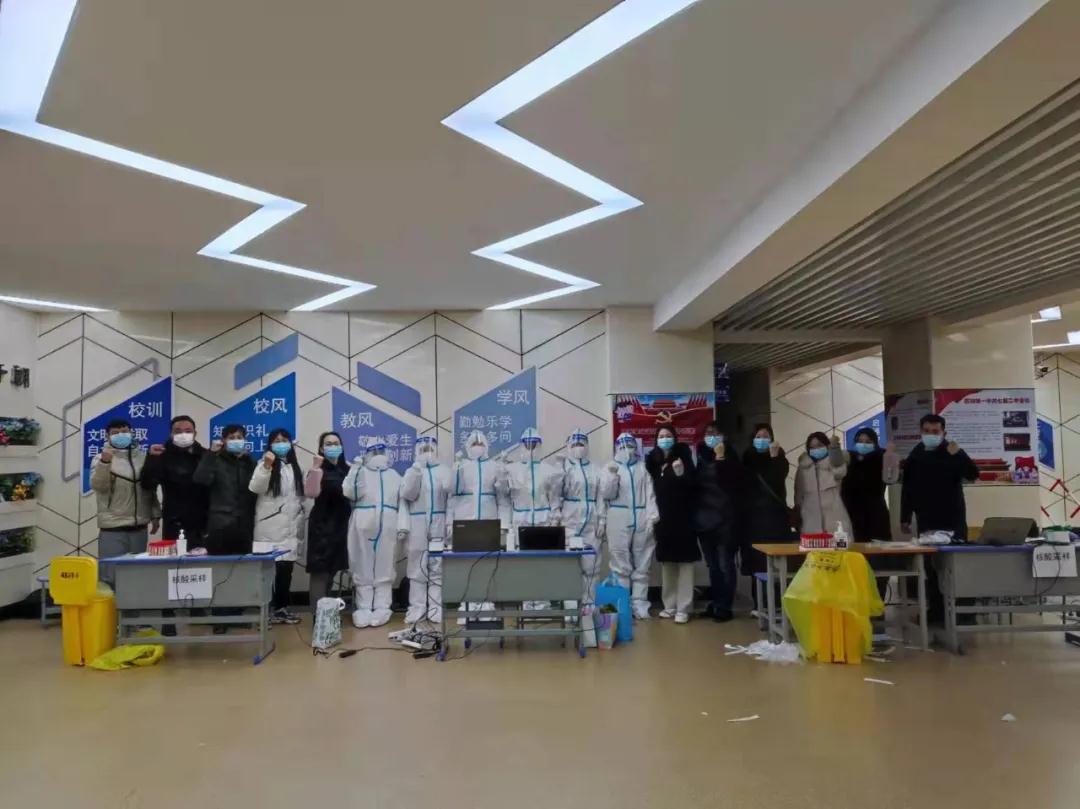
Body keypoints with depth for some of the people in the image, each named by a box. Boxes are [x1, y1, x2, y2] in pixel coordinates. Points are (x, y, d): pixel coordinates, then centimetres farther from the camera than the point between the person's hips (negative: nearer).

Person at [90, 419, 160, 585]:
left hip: (139, 527, 4)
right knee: (111, 575, -5)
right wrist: (104, 462, -32)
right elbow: (97, 485, -17)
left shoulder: (142, 457, 10)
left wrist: (155, 514, 15)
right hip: (112, 528, -4)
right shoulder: (102, 458, -1)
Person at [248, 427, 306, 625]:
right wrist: (266, 466, -32)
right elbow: (255, 487, -19)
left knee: (286, 568, 8)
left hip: (290, 527, 5)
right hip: (270, 527, -5)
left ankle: (282, 607, 17)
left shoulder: (295, 467, 15)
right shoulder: (265, 464, -2)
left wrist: (300, 523, 13)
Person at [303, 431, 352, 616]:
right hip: (322, 526, -6)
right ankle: (318, 615, -7)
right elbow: (311, 493, -23)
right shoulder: (318, 470, -6)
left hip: (341, 526, 6)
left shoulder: (347, 470, 9)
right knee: (320, 571, -8)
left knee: (332, 570, 15)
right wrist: (315, 468, -30)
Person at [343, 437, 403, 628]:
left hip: (388, 526, 1)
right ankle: (363, 610, 6)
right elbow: (349, 493, -5)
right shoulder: (360, 472, 10)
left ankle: (381, 610, 6)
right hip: (363, 525, -1)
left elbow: (402, 501, 10)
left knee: (384, 568, 1)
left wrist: (402, 524, 0)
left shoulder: (394, 475, 15)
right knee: (363, 568, 0)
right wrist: (355, 469, -8)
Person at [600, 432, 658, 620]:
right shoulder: (611, 467, 8)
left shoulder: (643, 469, 12)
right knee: (621, 566, 0)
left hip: (642, 522, 2)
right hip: (619, 522, -2)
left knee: (642, 566, 5)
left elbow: (650, 494, 5)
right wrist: (612, 476, -16)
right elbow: (606, 494, -1)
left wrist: (652, 517, -7)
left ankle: (639, 604, 11)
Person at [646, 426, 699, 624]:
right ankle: (669, 605, 20)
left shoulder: (683, 457, -4)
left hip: (682, 517, -4)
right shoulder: (652, 460, 5)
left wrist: (681, 474, -29)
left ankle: (683, 608, 3)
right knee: (667, 563, 10)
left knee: (684, 562, -2)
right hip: (662, 518, 4)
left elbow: (691, 485, -11)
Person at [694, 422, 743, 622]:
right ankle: (714, 603, 19)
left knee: (725, 564, -4)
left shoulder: (729, 455, -1)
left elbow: (732, 483, -15)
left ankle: (724, 607, 2)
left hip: (724, 518, -5)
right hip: (704, 518, 5)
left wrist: (721, 458, -17)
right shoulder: (700, 457, 11)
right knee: (712, 565, 11)